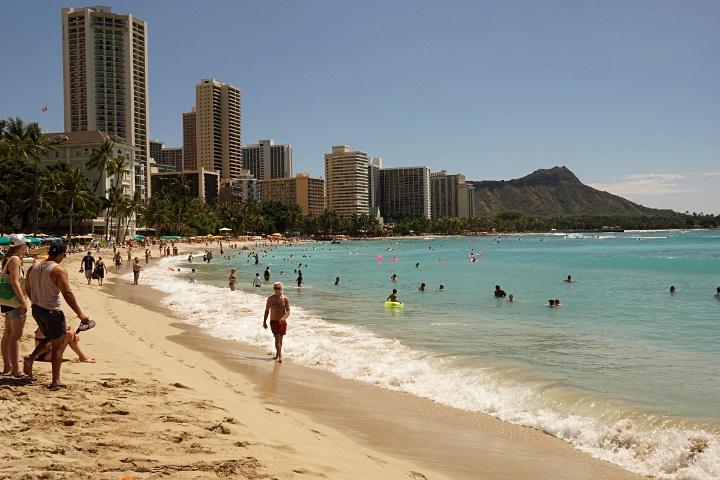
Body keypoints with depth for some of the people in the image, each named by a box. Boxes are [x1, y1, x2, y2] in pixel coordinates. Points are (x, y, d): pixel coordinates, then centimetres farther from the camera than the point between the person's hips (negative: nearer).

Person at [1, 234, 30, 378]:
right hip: (16, 301, -10)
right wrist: (23, 301, -23)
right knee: (16, 336, -9)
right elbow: (14, 282, -22)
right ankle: (16, 370, -8)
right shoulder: (15, 259, -14)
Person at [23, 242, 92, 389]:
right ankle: (55, 381, 6)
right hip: (52, 311, -7)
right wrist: (80, 313, -17)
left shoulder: (33, 268, 4)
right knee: (58, 345, 4)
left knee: (49, 338, 29)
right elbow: (67, 293, -22)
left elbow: (28, 289, 14)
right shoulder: (59, 270, -18)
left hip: (36, 310, 7)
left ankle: (30, 359, 11)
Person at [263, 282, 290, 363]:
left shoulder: (285, 299, -1)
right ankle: (280, 356, -15)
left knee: (280, 338, 12)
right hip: (274, 321, -2)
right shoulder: (271, 298, -1)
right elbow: (267, 311, 6)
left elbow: (288, 311, -5)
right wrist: (264, 321, 7)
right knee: (277, 338, -12)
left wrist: (284, 318, -23)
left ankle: (277, 354, 30)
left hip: (282, 322, 2)